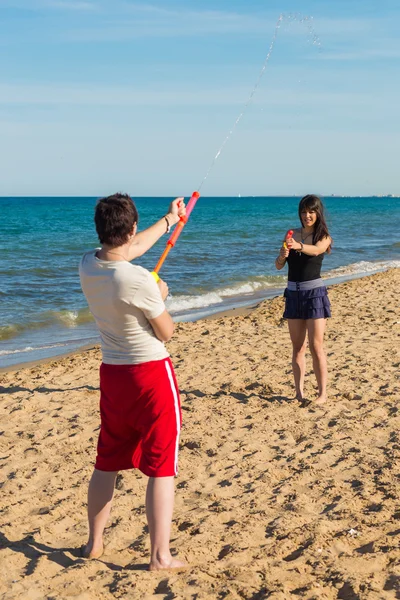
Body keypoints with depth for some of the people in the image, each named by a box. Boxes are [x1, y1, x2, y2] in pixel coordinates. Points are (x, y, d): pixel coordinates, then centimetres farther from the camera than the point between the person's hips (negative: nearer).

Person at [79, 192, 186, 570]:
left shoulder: (87, 266, -3)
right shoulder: (138, 280, -23)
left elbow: (131, 249, 17)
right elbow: (166, 332, -10)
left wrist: (169, 220, 29)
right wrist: (160, 297, 9)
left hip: (112, 374, 7)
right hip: (151, 374, -6)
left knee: (106, 463, 19)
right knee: (161, 468, 3)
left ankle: (94, 543, 32)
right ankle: (160, 556, 8)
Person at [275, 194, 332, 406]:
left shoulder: (323, 237, -2)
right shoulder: (292, 234, 7)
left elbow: (316, 250, -26)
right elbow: (278, 265, 0)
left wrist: (298, 246, -46)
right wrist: (282, 256, -23)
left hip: (314, 292, -4)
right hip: (293, 293, 4)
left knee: (316, 346, -5)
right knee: (297, 347, 8)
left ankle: (322, 393, -1)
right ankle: (299, 391, 13)